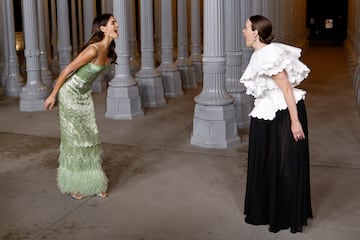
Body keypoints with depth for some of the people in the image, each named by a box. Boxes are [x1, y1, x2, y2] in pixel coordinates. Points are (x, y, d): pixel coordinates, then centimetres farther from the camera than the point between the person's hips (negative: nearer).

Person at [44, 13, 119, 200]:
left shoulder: (108, 51, -1)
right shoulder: (94, 49, -26)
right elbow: (68, 69, -20)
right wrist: (53, 95, -15)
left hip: (85, 95, 8)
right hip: (70, 93, -8)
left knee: (90, 137, 9)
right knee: (73, 138, 2)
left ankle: (93, 182, 20)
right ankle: (73, 185, 16)